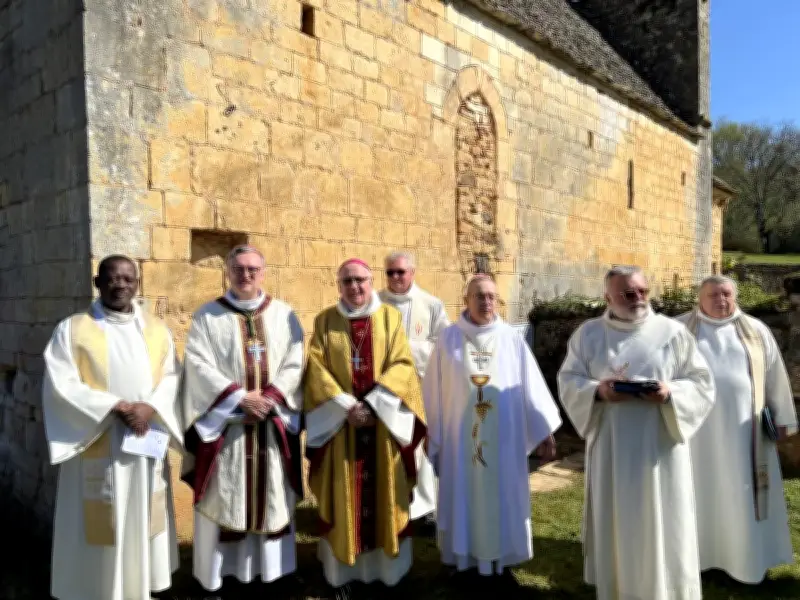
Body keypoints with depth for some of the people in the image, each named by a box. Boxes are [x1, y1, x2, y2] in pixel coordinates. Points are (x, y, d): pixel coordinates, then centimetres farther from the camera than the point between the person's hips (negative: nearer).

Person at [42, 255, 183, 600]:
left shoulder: (157, 330, 9)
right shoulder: (71, 329, -2)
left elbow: (171, 378, 4)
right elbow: (61, 386, -10)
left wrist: (150, 408, -15)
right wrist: (116, 407, -17)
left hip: (146, 444, 4)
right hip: (96, 446, -3)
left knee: (142, 521, 12)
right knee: (99, 525, 4)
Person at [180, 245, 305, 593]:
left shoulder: (284, 314, 8)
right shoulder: (208, 316, 2)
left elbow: (294, 365, 2)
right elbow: (199, 365, -7)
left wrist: (269, 397, -12)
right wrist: (239, 398, -15)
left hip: (273, 422, 2)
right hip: (225, 423, -2)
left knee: (271, 497, 8)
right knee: (223, 500, 3)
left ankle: (267, 567, 21)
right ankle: (218, 574, 16)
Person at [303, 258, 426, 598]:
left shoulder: (390, 317, 3)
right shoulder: (325, 321, 3)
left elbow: (403, 365, -4)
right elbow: (317, 368, -3)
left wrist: (372, 404, -15)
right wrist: (346, 406, -15)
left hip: (383, 419, 0)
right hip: (339, 421, 0)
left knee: (382, 493, 7)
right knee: (344, 497, 5)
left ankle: (385, 565, 21)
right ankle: (343, 569, 17)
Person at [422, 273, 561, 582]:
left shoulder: (512, 340, -1)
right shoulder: (449, 338, -2)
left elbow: (531, 384, 1)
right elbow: (433, 389, 1)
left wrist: (545, 432, 1)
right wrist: (431, 433, 2)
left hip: (503, 437, 1)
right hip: (461, 436, 0)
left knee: (500, 497, 10)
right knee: (464, 496, 9)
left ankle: (497, 555, 27)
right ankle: (465, 555, 25)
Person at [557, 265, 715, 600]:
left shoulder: (673, 332, 0)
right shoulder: (588, 333, 3)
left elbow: (702, 383, 1)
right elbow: (568, 381, 2)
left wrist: (670, 393, -19)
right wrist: (598, 390, -18)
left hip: (660, 446, 0)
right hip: (611, 447, 1)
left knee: (662, 524, 7)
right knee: (614, 522, 9)